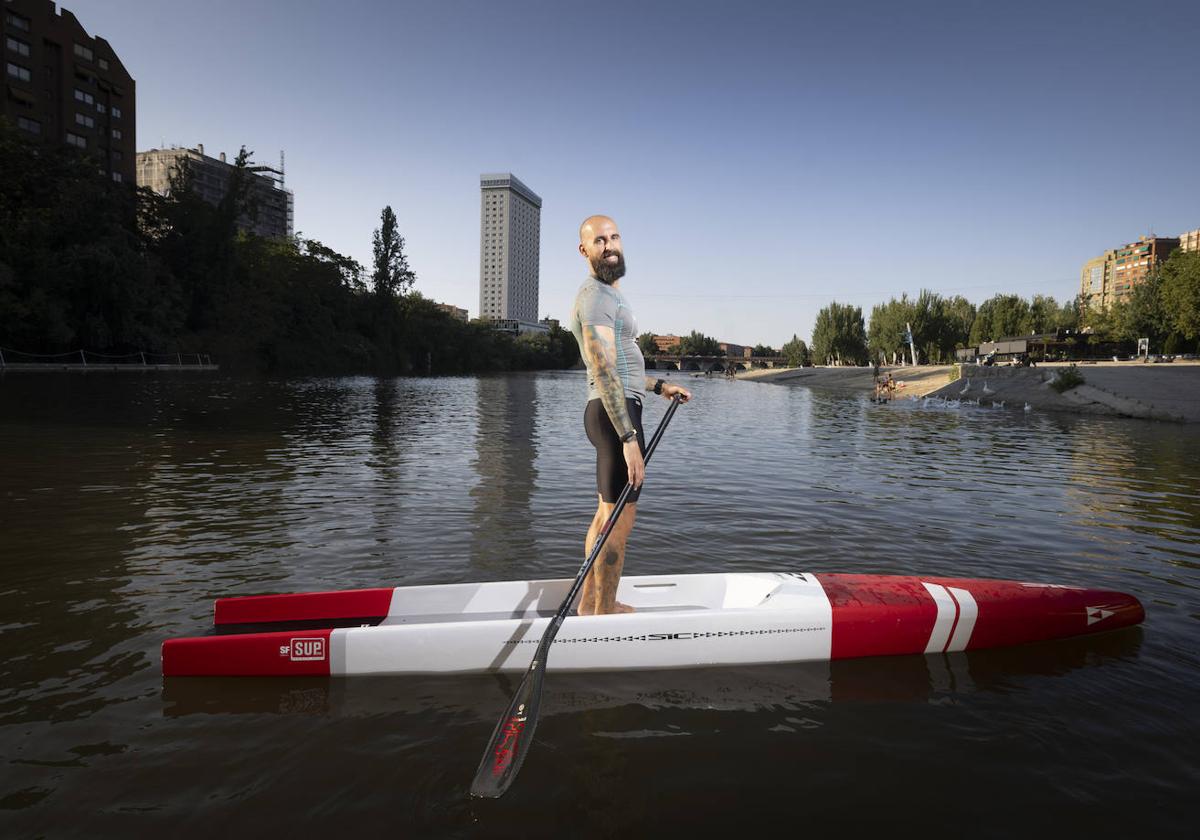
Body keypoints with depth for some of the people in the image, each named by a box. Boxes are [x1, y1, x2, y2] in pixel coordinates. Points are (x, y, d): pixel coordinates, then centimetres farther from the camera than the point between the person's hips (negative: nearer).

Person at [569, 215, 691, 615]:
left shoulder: (608, 296, 21)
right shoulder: (595, 297, -13)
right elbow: (604, 372, -23)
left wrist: (660, 386, 26)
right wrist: (629, 438, -28)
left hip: (617, 411, 11)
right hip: (616, 415, -11)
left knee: (607, 514, 15)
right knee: (620, 519, -5)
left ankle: (590, 602, 26)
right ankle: (605, 613, 5)